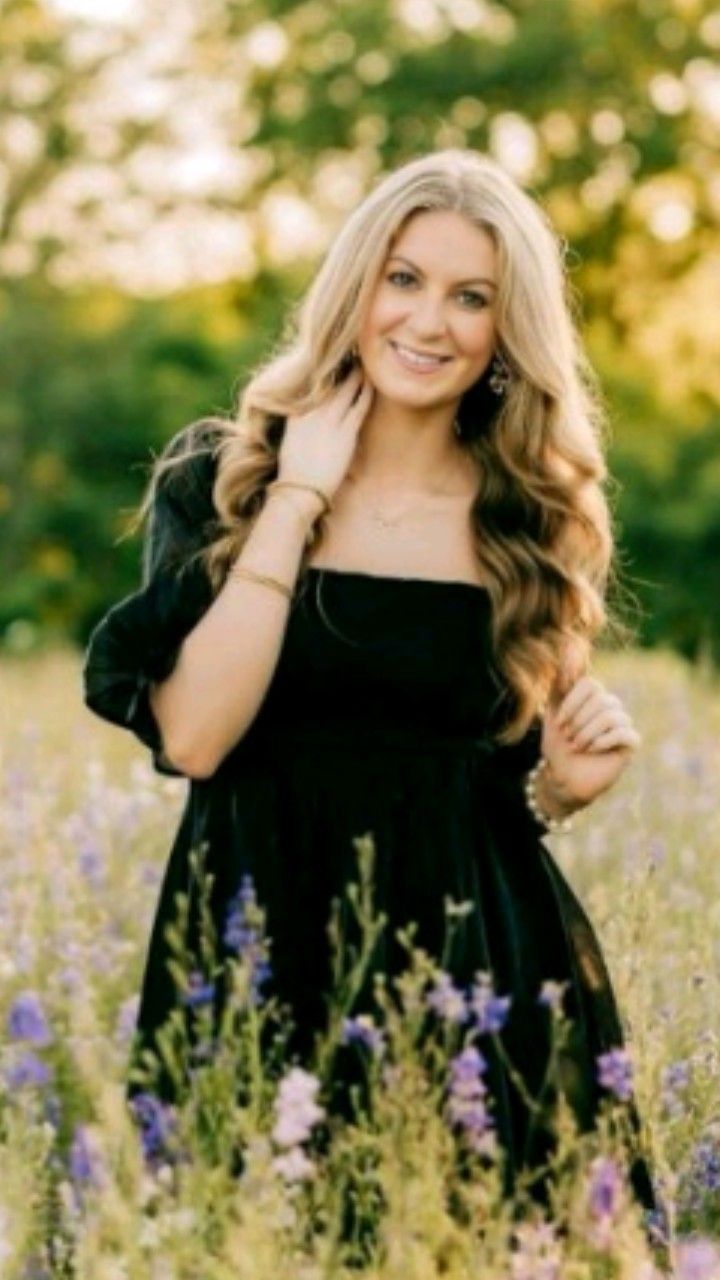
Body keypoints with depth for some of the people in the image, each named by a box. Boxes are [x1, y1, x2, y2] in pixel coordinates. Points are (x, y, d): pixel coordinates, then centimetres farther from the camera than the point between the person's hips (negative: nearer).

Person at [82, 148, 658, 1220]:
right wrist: (294, 501, -12)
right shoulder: (220, 476, 0)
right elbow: (190, 737, -14)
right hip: (257, 954, -1)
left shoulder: (543, 524, 5)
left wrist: (569, 782, -7)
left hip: (478, 963, 2)